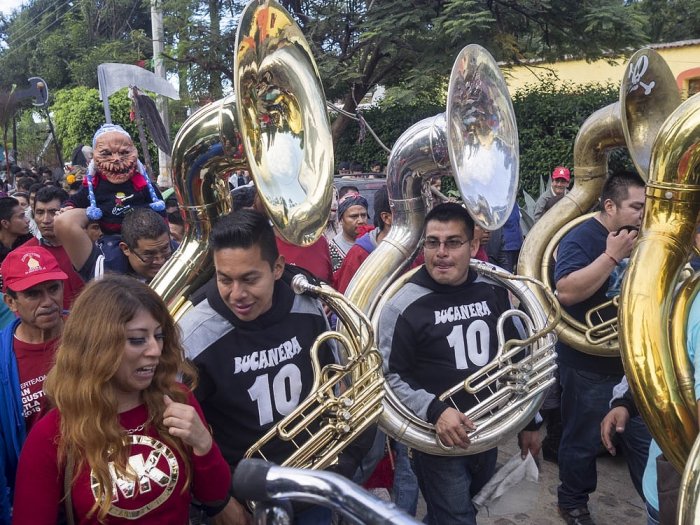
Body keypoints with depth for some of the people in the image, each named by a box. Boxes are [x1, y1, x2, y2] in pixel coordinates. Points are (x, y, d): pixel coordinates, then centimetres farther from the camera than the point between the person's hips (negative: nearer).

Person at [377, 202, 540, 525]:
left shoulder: (494, 292, -4)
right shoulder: (403, 306, -18)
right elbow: (391, 376, -14)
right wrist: (434, 410, -27)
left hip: (489, 432, 5)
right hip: (439, 438, -5)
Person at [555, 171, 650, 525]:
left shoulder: (639, 238, 5)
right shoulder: (581, 237, -19)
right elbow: (566, 292, -33)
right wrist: (611, 256, -31)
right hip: (589, 362, -8)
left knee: (644, 433, 24)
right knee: (583, 439, 8)